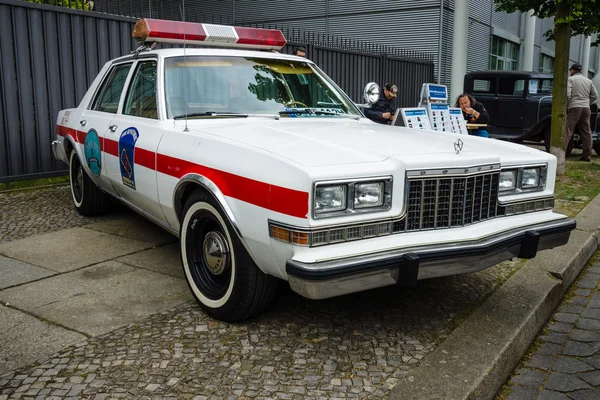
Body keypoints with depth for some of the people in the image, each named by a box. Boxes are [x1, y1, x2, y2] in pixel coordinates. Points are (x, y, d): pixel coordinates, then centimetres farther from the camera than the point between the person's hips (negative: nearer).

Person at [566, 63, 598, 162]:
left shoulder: (570, 79, 1)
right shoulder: (588, 81, 18)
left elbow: (567, 94, -12)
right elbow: (595, 95, 13)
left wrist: (565, 106, 0)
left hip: (574, 108, -5)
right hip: (586, 109, 5)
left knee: (567, 131, -8)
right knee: (586, 132, 8)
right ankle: (587, 155, 10)